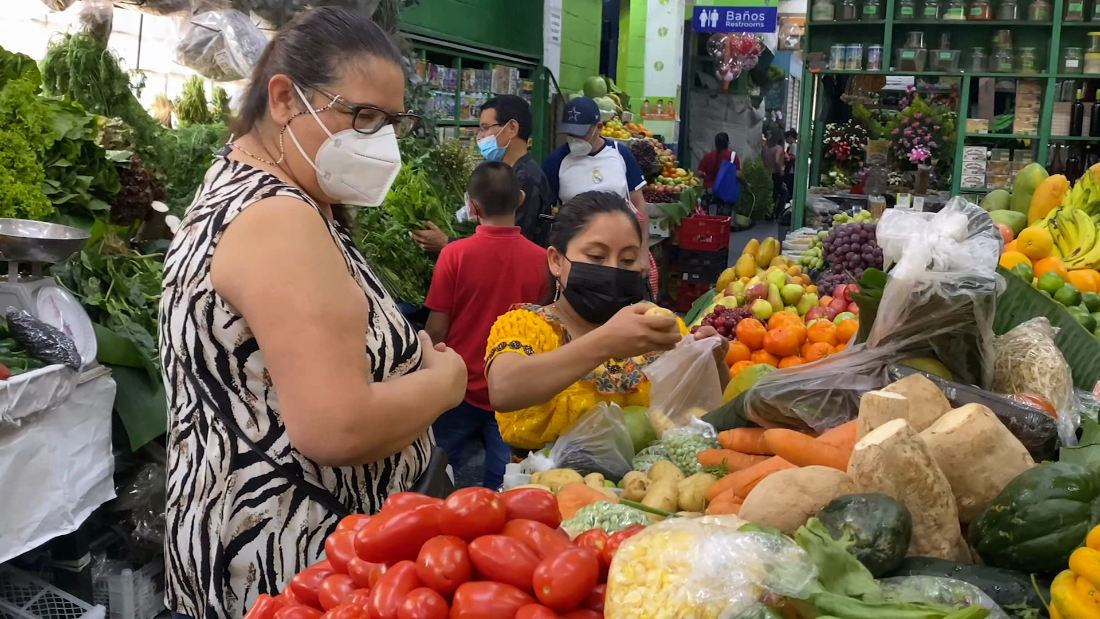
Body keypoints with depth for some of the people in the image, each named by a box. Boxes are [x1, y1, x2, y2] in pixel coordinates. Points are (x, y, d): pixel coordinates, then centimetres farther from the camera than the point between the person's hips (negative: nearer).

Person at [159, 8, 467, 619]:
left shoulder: (242, 188, 9)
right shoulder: (278, 221, -24)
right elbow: (339, 429, -31)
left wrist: (414, 359, -1)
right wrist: (447, 377, -14)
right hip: (286, 559, -10)